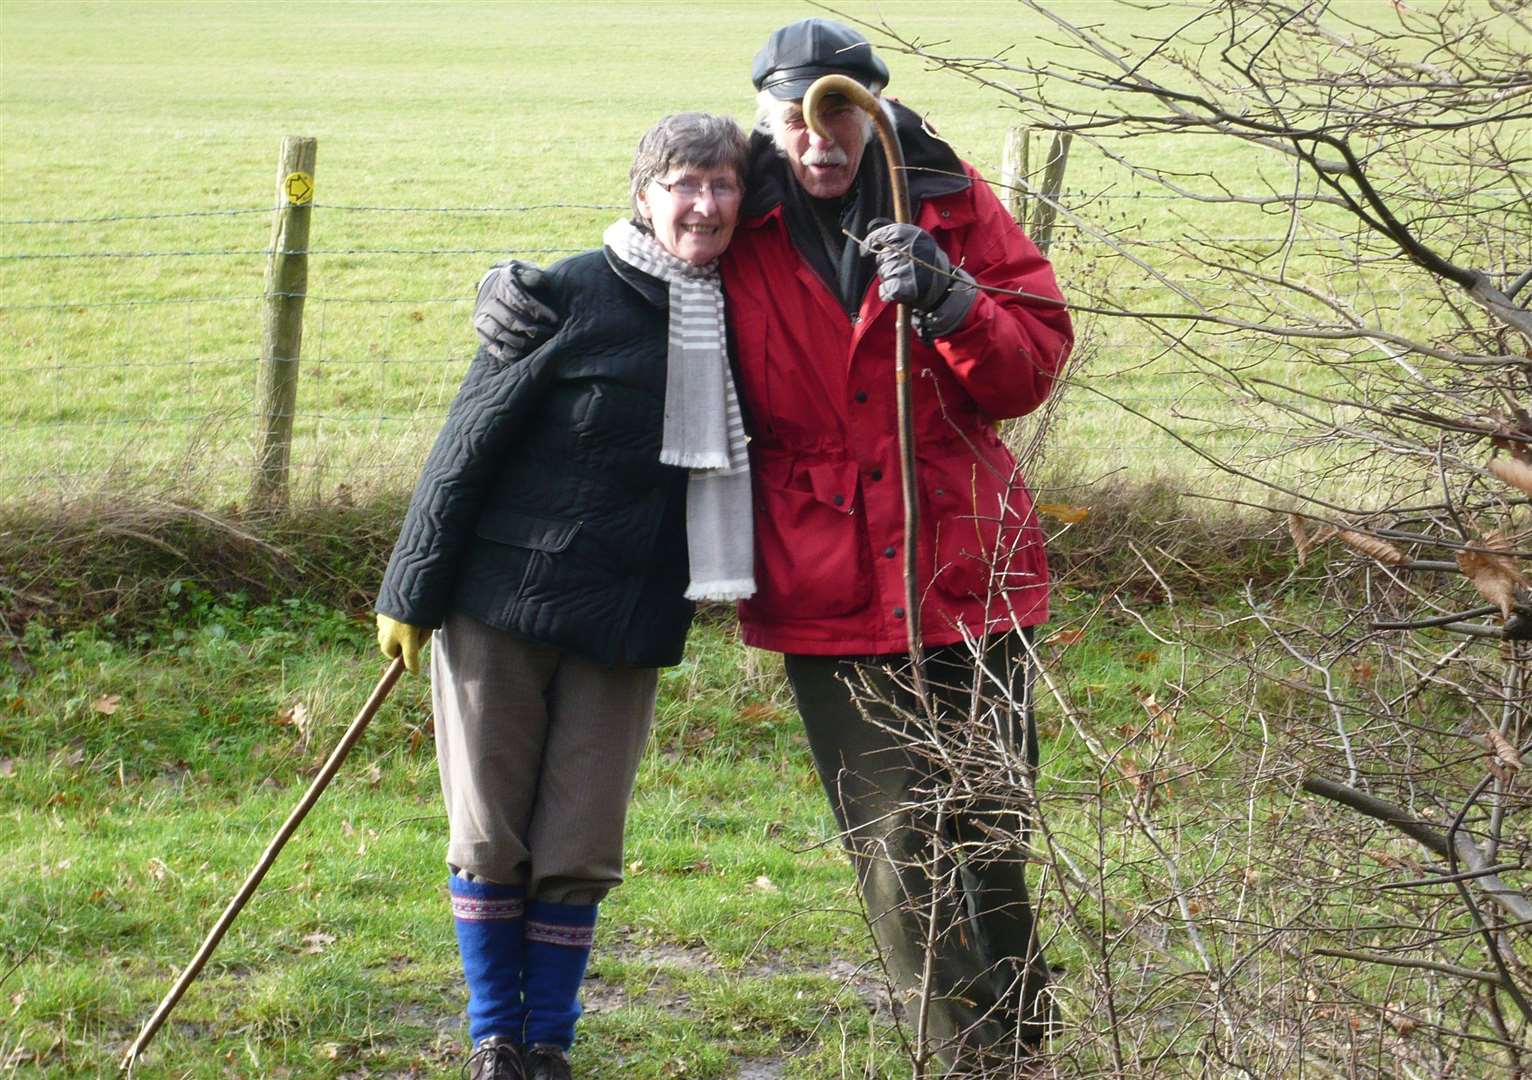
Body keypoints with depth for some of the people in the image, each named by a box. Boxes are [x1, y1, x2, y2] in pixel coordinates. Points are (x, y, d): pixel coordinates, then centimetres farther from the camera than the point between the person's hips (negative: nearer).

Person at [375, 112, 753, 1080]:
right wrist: (414, 592, -6)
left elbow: (735, 458, 18)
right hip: (499, 607, -3)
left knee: (580, 850, 5)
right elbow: (471, 441, -7)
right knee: (489, 837, 3)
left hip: (625, 628, 3)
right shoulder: (570, 298, -10)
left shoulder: (734, 318, 3)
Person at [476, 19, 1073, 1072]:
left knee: (987, 831, 11)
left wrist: (951, 304, -21)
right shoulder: (737, 234, -2)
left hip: (971, 574, 1)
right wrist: (521, 299, -5)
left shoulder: (953, 203, 1)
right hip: (829, 592, -1)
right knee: (898, 841, -4)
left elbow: (1036, 363, -2)